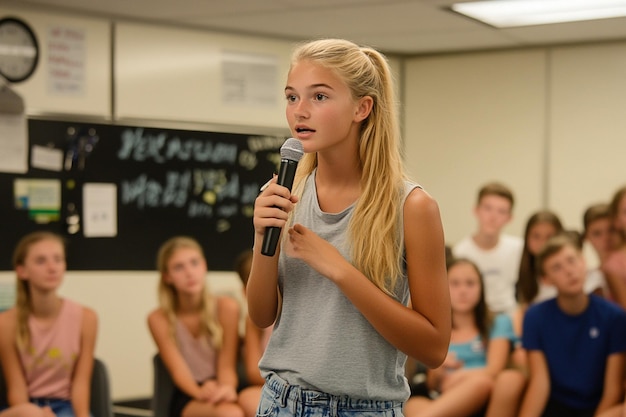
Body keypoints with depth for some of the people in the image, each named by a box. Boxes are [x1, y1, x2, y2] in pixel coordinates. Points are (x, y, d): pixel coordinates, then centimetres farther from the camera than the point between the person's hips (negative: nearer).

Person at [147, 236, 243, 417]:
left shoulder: (226, 307, -2)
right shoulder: (159, 319, -3)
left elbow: (227, 365, -4)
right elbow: (178, 371, -9)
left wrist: (226, 388, -29)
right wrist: (201, 392, -33)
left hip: (222, 396, 2)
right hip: (188, 398, -2)